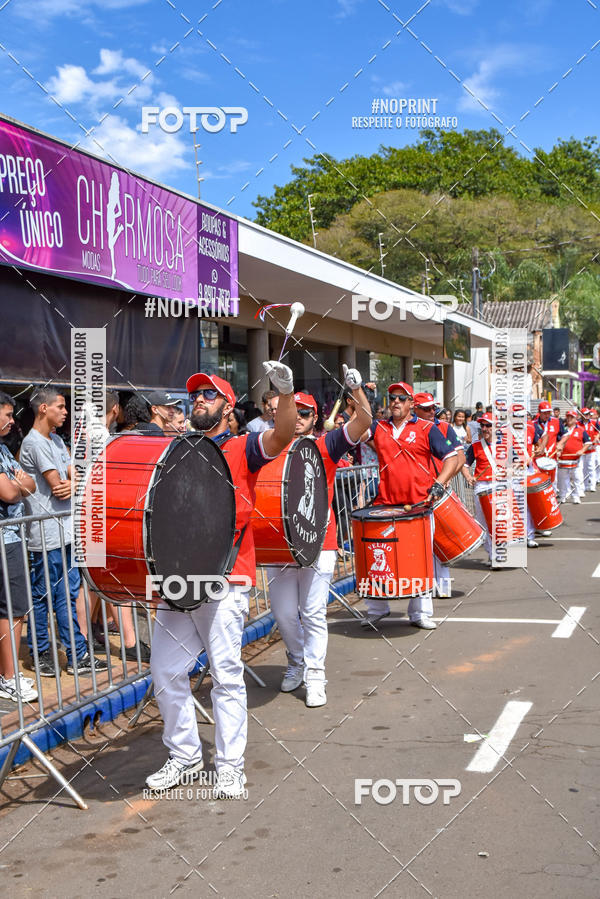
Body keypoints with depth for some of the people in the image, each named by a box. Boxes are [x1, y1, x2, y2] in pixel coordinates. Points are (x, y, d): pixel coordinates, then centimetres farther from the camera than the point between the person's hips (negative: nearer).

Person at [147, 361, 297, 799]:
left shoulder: (241, 448, 0)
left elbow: (282, 436, -19)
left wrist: (286, 392, -35)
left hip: (225, 582, -5)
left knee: (227, 675, -2)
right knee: (166, 673, 8)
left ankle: (230, 767, 9)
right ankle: (185, 756, 24)